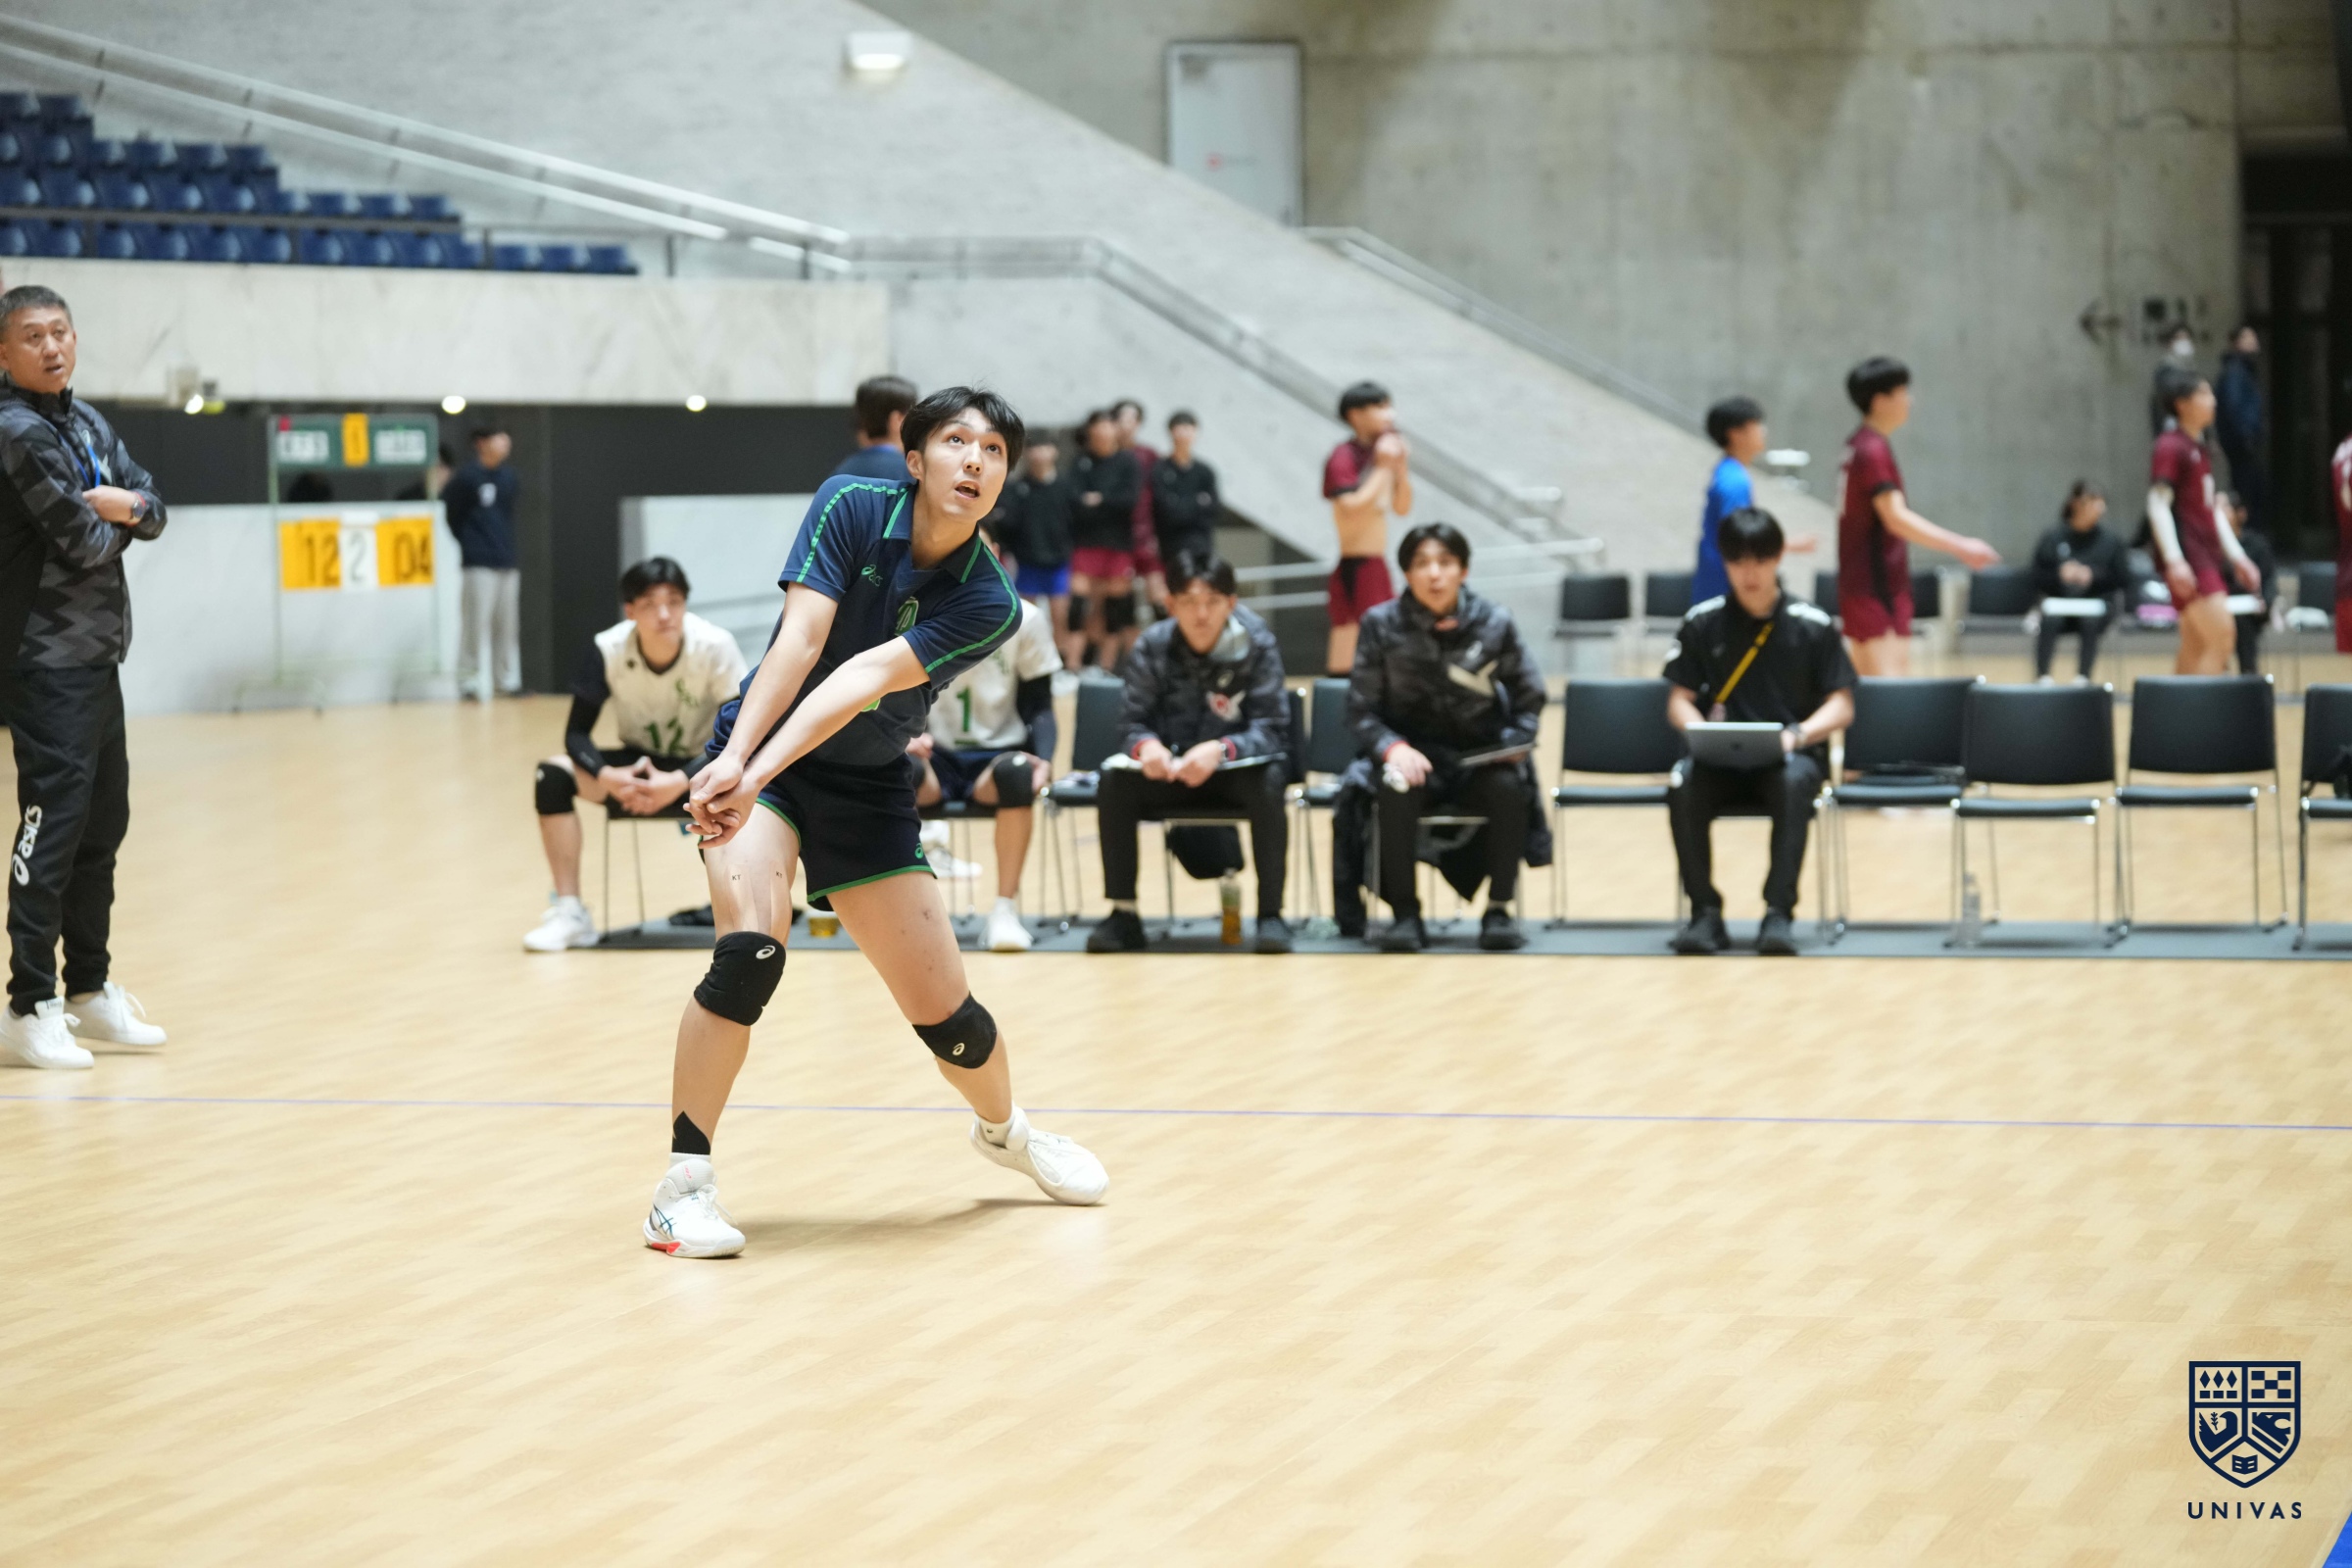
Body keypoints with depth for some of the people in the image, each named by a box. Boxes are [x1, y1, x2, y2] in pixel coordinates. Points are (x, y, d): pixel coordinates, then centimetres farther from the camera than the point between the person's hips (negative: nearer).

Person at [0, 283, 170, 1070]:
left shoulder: (87, 422, 13)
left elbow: (152, 510, 9)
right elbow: (82, 542, -19)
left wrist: (123, 505, -12)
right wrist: (113, 520, 2)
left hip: (97, 653, 9)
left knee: (102, 824, 14)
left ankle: (90, 990, 24)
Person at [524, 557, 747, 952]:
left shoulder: (715, 646, -24)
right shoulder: (606, 650, -18)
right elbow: (577, 733, -13)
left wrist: (680, 782, -35)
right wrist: (608, 776, -34)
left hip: (699, 770, -2)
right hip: (638, 766, 2)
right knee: (552, 776, -23)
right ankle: (569, 913, -14)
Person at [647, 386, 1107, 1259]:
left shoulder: (987, 605, -15)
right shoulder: (851, 507, -15)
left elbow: (863, 679, -28)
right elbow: (799, 642, -24)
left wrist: (759, 774, -39)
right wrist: (735, 761, -37)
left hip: (868, 787, 2)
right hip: (752, 760, -2)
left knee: (943, 1014, 3)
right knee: (750, 950, -28)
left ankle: (1004, 1129, 38)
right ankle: (683, 1188, -19)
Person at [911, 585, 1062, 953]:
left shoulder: (1025, 619, 1)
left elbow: (1040, 706, 3)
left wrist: (1044, 760, -17)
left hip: (997, 754, 0)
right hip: (937, 756, 0)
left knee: (1016, 773, -37)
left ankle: (1006, 909, -29)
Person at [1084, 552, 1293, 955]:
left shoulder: (1256, 645, -11)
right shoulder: (1153, 645, -6)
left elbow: (1271, 730, -15)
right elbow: (1132, 723, -6)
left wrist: (1221, 749, -36)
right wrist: (1145, 745, -32)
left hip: (1234, 771, -2)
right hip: (1169, 771, 2)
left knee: (1268, 782, -34)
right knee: (1114, 783, -26)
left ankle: (1270, 913, -26)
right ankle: (1123, 914, -15)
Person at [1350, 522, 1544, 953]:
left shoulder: (1494, 623, 0)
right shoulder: (1382, 624, -2)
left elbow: (1529, 699, 10)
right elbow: (1361, 711, -2)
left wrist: (1517, 743, -9)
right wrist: (1393, 748, -21)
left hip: (1479, 759, 1)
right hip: (1412, 754, -1)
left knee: (1508, 787, -32)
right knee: (1396, 788, -35)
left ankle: (1498, 910, -15)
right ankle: (1404, 913, -21)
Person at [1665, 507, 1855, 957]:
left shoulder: (1812, 626, 2)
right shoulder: (1702, 624, 6)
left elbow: (1841, 705, 2)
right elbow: (1679, 700, 9)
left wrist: (1797, 734, -16)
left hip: (1790, 754, -1)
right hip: (1720, 759, 1)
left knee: (1795, 782, -38)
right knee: (1681, 785, -32)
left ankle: (1779, 912, -32)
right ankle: (1705, 912, -21)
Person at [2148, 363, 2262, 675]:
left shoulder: (2199, 448, 18)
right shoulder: (2171, 447, -9)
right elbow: (2158, 504, -16)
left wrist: (2236, 556, 22)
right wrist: (2173, 560, -26)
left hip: (2210, 558, 9)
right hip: (2189, 562, -9)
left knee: (2196, 650, 7)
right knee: (2221, 638, -17)